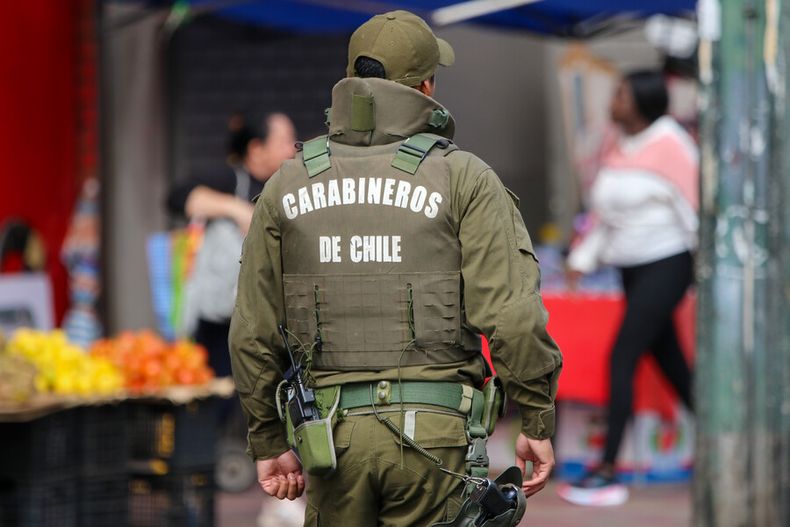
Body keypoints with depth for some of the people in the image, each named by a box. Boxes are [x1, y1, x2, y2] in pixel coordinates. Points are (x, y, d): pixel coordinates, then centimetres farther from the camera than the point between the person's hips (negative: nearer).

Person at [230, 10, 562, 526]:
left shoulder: (287, 185, 7)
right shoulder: (462, 178, -3)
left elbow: (254, 333, 9)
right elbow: (512, 315, -11)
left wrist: (270, 442, 18)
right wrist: (538, 423, 0)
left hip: (333, 431, 3)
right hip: (434, 429, -3)